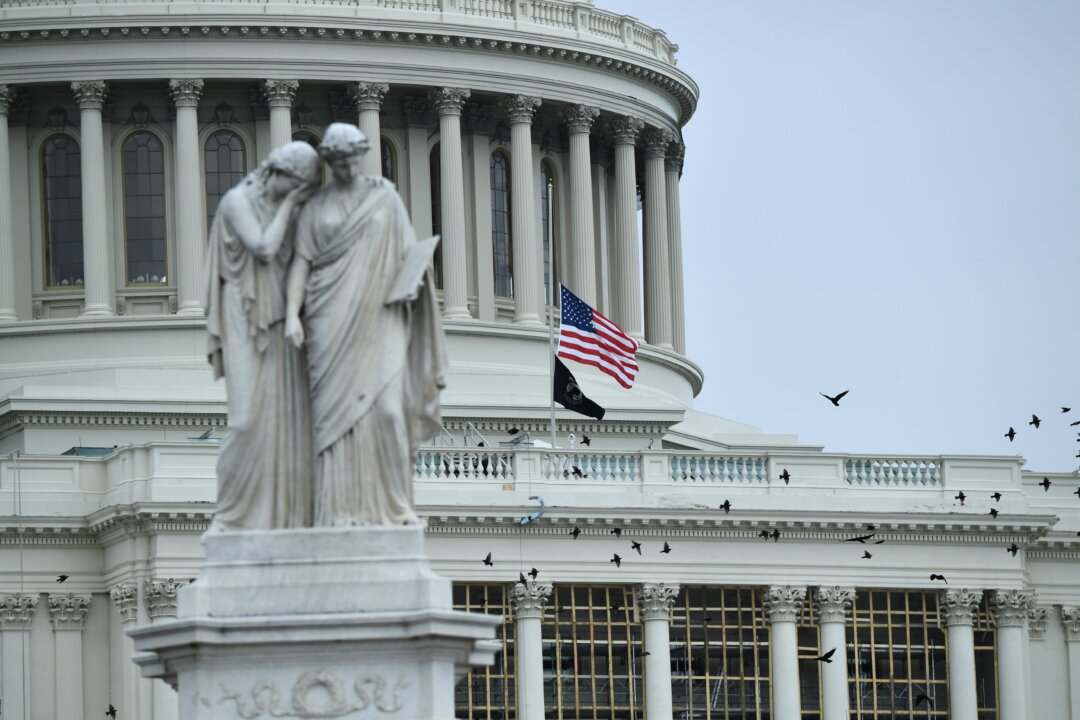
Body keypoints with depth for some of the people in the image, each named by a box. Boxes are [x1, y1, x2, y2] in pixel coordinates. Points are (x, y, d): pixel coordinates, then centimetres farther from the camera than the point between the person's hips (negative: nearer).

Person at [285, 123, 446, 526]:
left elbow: (409, 250, 12)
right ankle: (342, 509, -6)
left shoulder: (384, 196, 11)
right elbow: (302, 262, 3)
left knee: (387, 407, -11)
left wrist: (414, 275, -9)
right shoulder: (314, 208, 10)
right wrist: (292, 314, -9)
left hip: (379, 316, 0)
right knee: (336, 411, -5)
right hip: (332, 321, 0)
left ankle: (391, 504, -2)